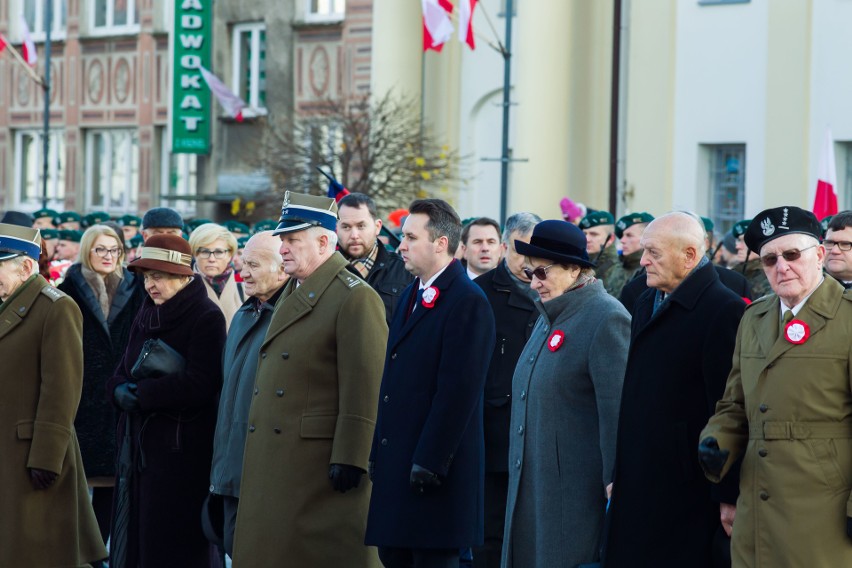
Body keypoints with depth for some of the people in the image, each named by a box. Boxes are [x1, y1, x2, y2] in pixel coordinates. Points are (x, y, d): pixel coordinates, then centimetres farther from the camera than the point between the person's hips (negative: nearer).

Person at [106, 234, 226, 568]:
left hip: (182, 449, -7)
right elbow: (123, 372, 16)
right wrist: (120, 390, -8)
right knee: (133, 537, 5)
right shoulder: (146, 316, 15)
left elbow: (200, 384, -18)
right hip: (138, 441, 7)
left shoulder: (206, 318, -8)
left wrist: (141, 393, -15)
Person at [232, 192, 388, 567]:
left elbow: (364, 388, -17)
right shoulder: (292, 293, 18)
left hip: (321, 457, -9)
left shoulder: (356, 298, -12)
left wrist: (349, 460, -22)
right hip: (273, 459, 9)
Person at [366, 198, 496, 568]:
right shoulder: (412, 295, 16)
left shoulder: (467, 301, -13)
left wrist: (429, 464, -21)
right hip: (395, 462, 9)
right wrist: (378, 451, 15)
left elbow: (459, 391, -19)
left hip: (434, 469, -9)